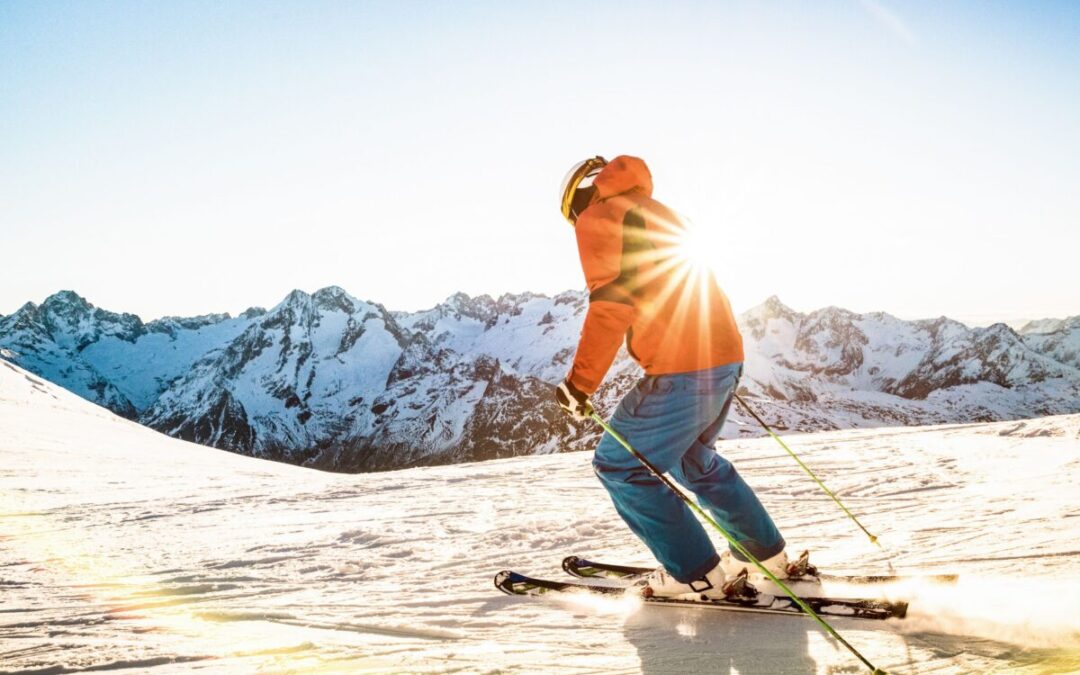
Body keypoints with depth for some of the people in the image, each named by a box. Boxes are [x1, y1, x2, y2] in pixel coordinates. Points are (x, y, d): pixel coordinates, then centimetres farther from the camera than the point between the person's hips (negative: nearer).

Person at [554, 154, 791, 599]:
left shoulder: (598, 218, -2)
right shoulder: (657, 212, 23)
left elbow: (611, 302, -15)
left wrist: (580, 382, -14)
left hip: (681, 371, -9)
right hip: (727, 358, 9)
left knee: (620, 466, 3)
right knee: (693, 459, 27)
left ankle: (696, 575, 7)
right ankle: (766, 554, 34)